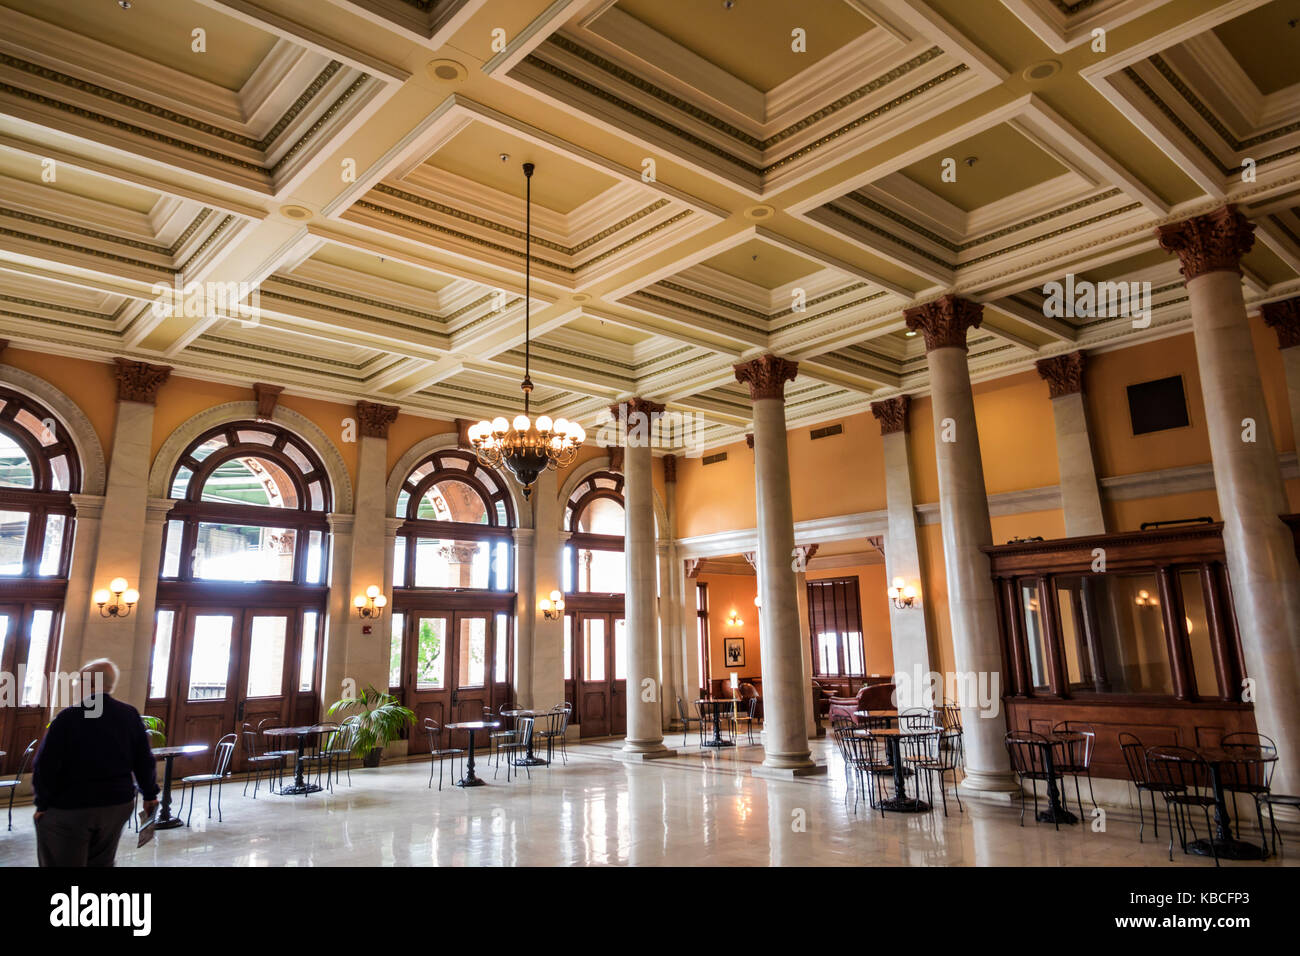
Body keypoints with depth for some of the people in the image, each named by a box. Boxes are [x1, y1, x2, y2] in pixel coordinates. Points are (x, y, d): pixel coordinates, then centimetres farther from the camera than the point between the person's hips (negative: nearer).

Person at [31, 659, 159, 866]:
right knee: (101, 862, 17)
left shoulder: (67, 717, -14)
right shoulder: (130, 715, -2)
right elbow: (144, 761, 1)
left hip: (69, 808, -4)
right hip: (118, 804, 4)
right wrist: (150, 794, 11)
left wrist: (42, 804, -1)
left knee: (62, 862, 8)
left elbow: (45, 766, -13)